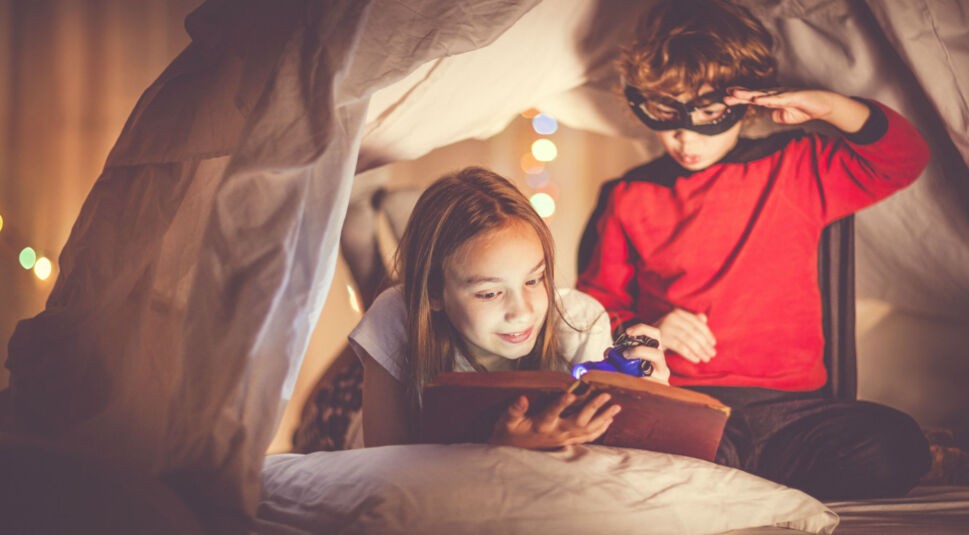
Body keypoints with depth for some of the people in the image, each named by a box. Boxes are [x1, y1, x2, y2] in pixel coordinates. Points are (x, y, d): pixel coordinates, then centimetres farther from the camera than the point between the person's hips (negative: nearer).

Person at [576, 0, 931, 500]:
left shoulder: (795, 168, 13)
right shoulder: (631, 198, 15)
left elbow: (905, 159, 8)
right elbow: (599, 305, 22)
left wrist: (830, 106, -4)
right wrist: (647, 331, 1)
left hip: (789, 405, 1)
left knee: (894, 447, -30)